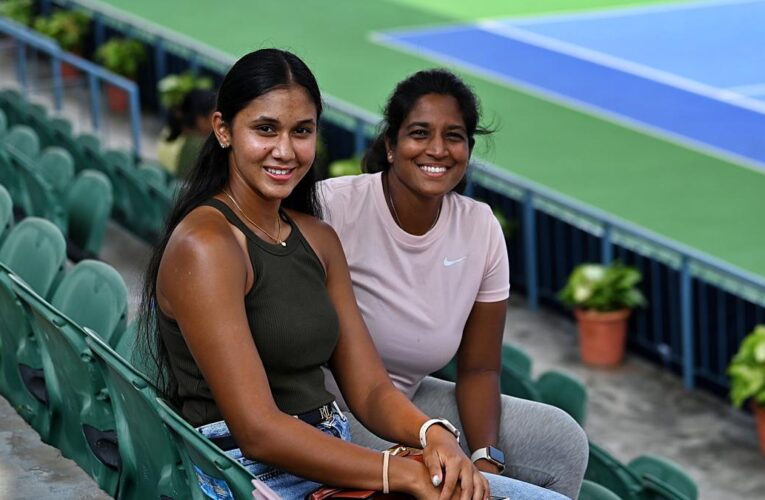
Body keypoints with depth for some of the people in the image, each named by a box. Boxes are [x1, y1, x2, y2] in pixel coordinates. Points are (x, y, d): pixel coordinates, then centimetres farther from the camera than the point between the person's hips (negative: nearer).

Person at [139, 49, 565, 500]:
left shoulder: (319, 239, 14)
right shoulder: (204, 245, -11)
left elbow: (370, 390, 9)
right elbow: (258, 431, -18)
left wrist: (434, 436, -13)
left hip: (332, 458, 8)